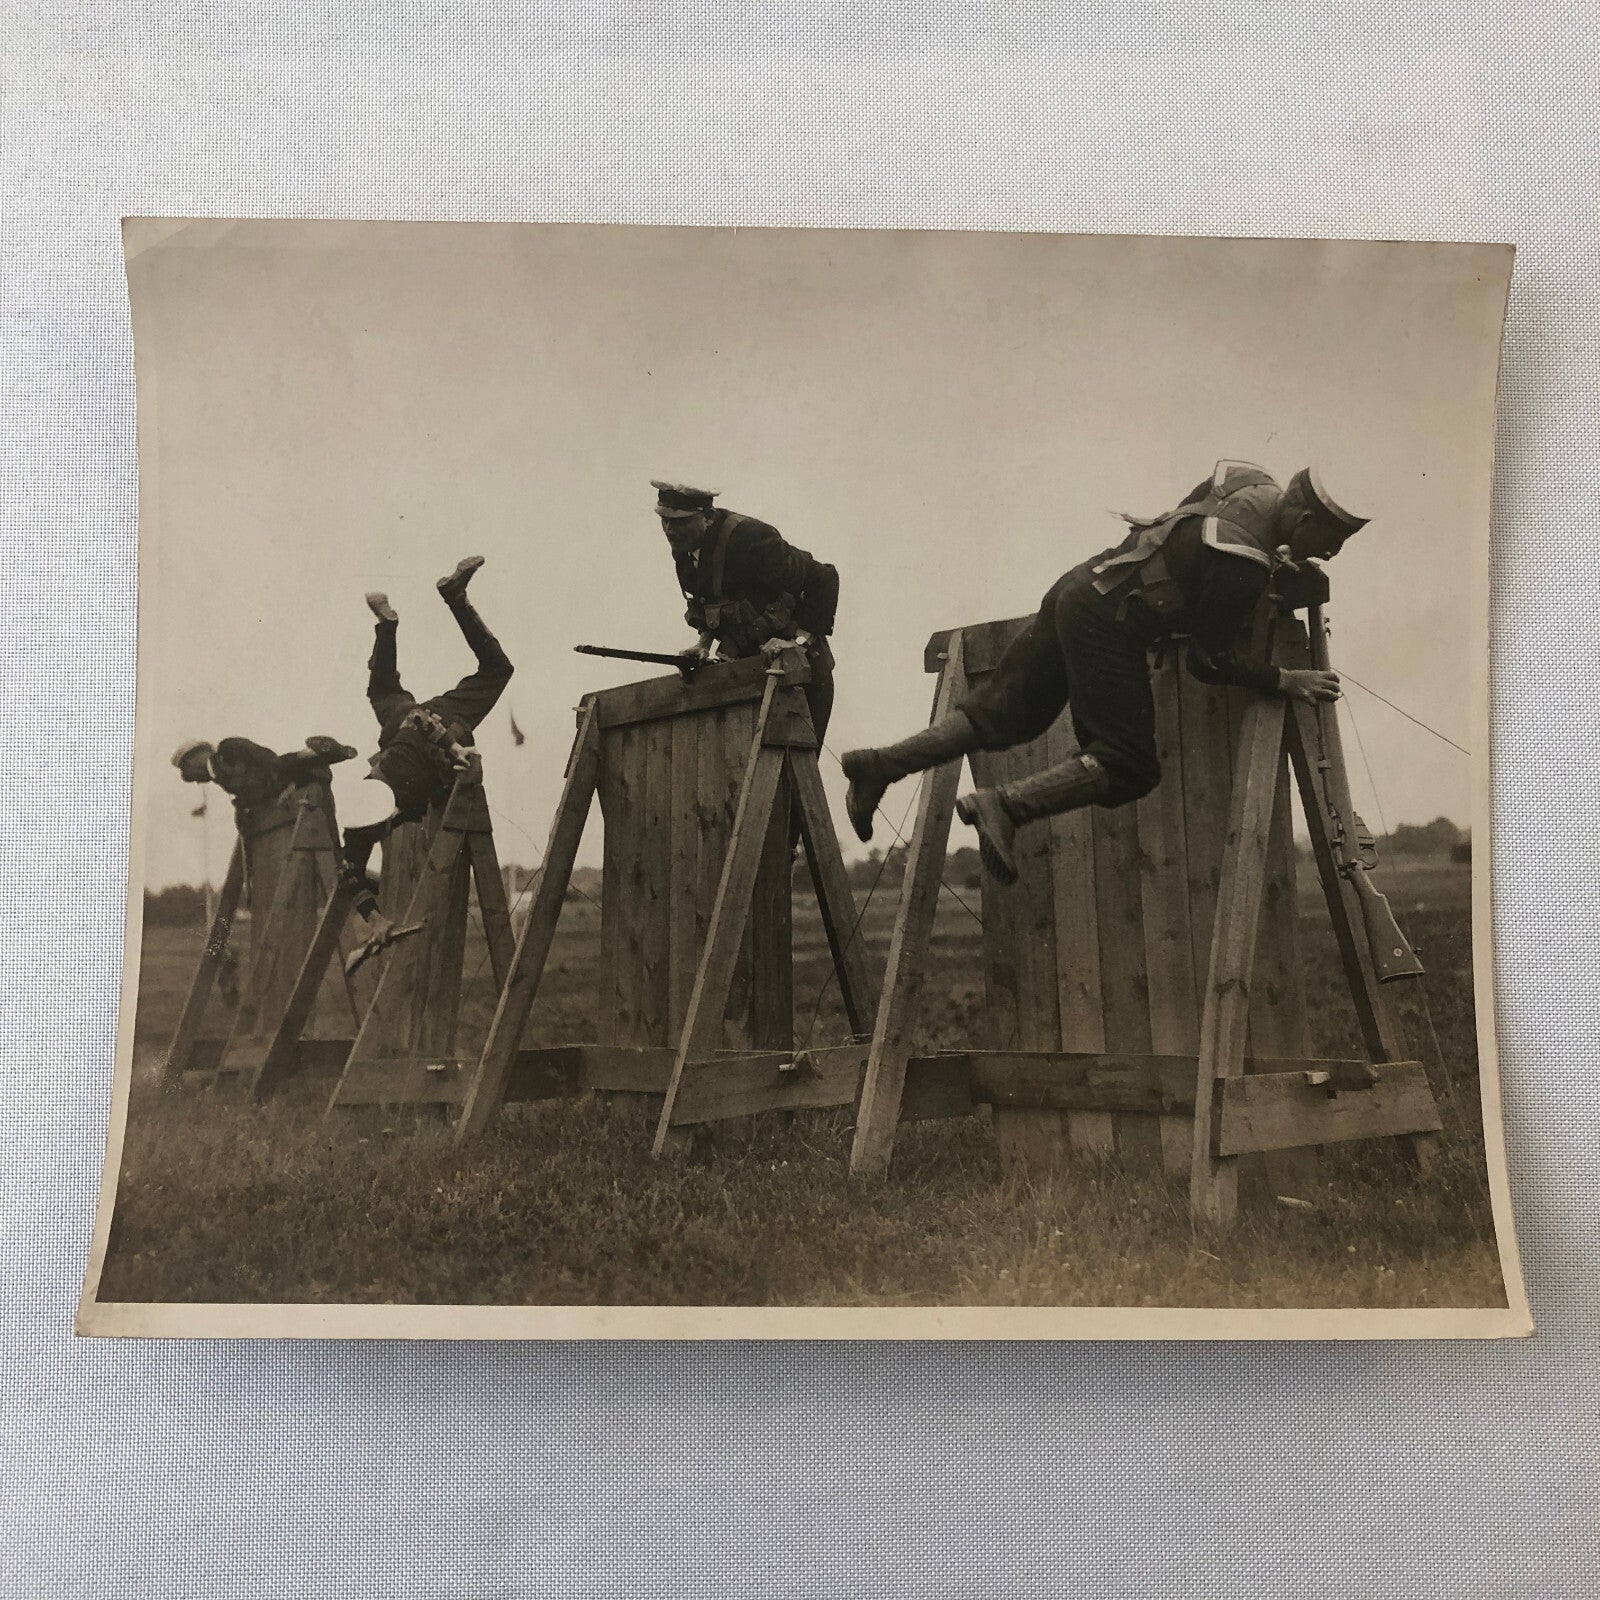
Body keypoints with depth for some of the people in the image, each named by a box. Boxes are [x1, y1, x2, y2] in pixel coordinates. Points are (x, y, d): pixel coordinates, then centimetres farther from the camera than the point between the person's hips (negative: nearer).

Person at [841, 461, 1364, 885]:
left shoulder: (1260, 489, 5)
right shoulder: (1241, 564, -21)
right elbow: (1211, 661, -13)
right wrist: (1285, 681, -4)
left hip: (1078, 586, 10)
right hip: (1106, 623, -10)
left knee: (1002, 716, 14)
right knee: (1129, 768, -6)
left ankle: (879, 765, 12)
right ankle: (1004, 805, -17)